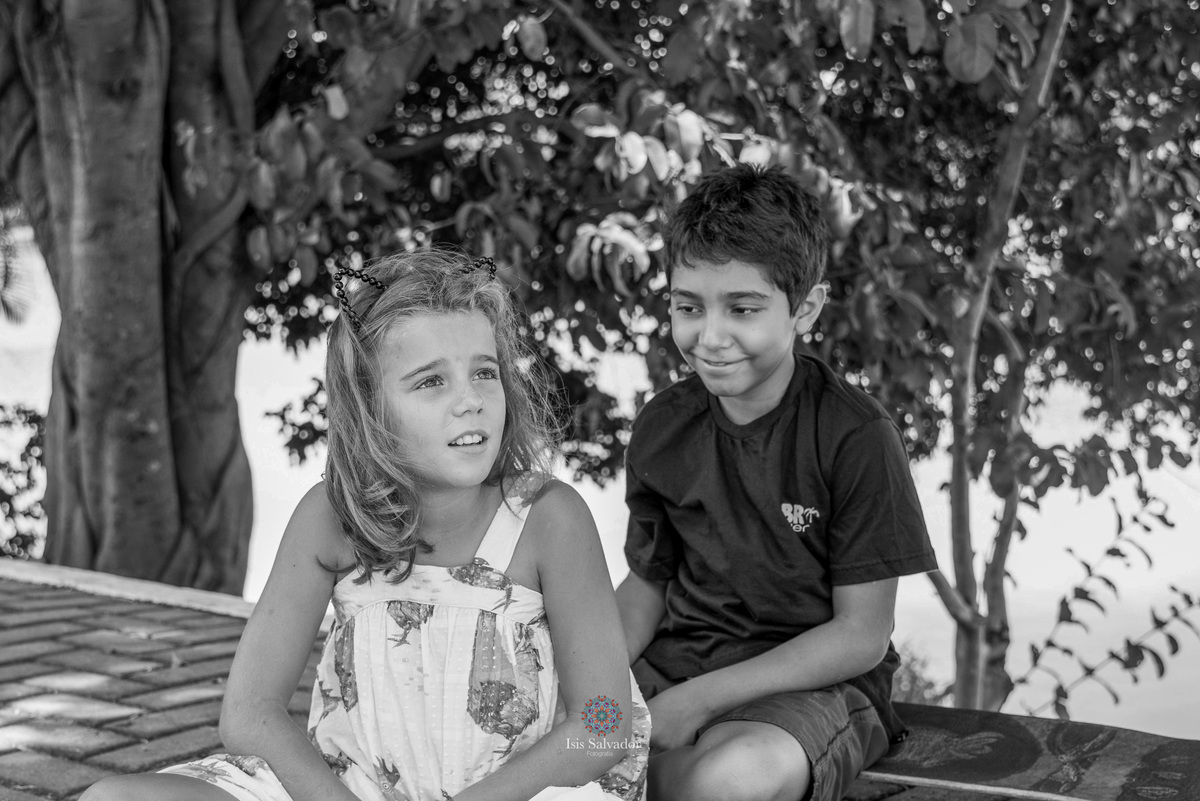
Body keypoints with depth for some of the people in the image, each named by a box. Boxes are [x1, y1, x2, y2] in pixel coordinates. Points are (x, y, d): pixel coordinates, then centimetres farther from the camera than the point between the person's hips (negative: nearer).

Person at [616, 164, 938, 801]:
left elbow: (861, 636, -11)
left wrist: (700, 699, -17)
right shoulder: (661, 427, 1)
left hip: (817, 682, -4)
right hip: (674, 662, 4)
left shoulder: (856, 437, -14)